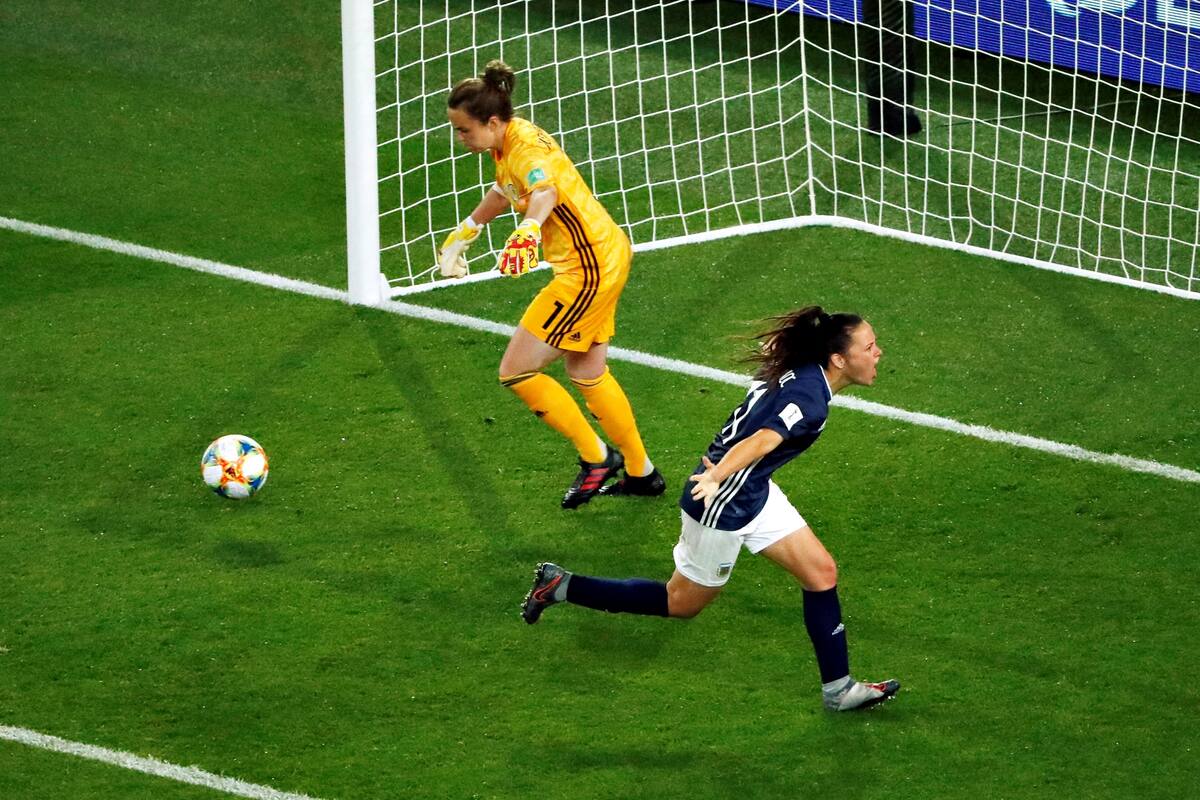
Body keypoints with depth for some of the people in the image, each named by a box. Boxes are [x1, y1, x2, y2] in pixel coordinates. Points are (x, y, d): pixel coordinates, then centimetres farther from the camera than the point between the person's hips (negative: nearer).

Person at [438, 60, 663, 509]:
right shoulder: (510, 142, 4)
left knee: (516, 372, -6)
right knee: (587, 374, 24)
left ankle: (596, 457, 8)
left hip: (588, 271, -10)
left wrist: (528, 231, -71)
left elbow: (545, 190, -50)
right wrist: (463, 234, 42)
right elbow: (506, 191, 28)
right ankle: (641, 472, 38)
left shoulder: (527, 150, -25)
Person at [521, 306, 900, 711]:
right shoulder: (808, 399, -29)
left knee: (821, 572, 7)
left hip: (754, 492, 9)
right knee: (682, 604, 10)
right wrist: (716, 477, -56)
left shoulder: (799, 373, -1)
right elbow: (760, 442, -44)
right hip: (722, 504, -9)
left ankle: (839, 688, 16)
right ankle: (560, 587, 18)